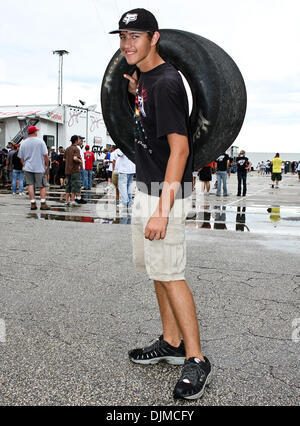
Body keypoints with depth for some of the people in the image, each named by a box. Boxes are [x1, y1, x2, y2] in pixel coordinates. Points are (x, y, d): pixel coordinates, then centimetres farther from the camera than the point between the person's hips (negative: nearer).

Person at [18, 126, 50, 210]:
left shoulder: (23, 143, 6)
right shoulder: (40, 141, -5)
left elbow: (21, 158, 10)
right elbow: (45, 155, -7)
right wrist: (47, 165, 6)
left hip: (28, 168, 3)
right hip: (39, 168, -3)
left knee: (30, 185, 6)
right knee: (42, 186, 3)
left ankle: (33, 203, 3)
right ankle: (43, 203, -1)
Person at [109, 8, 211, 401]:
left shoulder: (165, 82, -18)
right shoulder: (146, 78, 12)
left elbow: (179, 148, -25)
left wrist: (162, 210, -30)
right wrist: (136, 93, 14)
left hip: (165, 192, -10)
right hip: (147, 188, 10)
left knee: (170, 274, -7)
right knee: (156, 268, 15)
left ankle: (196, 360, 7)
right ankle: (171, 343, 29)